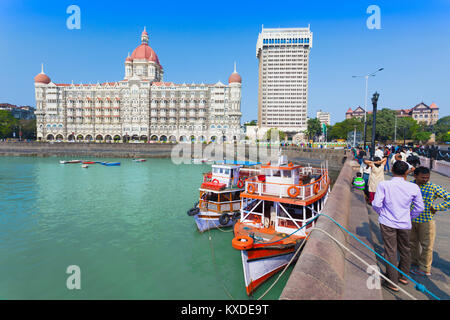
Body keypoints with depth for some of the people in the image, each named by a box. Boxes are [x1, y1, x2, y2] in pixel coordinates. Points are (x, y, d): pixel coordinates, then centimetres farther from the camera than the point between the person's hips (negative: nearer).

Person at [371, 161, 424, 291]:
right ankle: (403, 276, 40)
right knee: (405, 250, 21)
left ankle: (393, 283, 16)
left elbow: (376, 204, -15)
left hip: (387, 223, -2)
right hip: (405, 224, 3)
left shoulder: (383, 185, -13)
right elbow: (419, 208, 3)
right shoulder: (413, 187, -5)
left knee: (390, 251, 7)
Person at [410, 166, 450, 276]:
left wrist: (436, 208, -13)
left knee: (426, 246, 7)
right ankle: (414, 263, 37)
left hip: (426, 221, -4)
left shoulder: (434, 188, -13)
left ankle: (424, 269, 23)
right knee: (412, 243, 18)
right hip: (411, 220, 4)